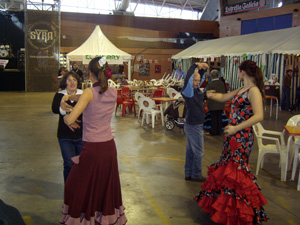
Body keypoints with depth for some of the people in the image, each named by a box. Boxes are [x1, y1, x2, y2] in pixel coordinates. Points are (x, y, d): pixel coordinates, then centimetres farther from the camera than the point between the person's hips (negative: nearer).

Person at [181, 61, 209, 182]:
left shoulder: (196, 90, 6)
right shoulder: (188, 91, -16)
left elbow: (199, 76, 16)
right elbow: (187, 79, -33)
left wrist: (203, 68, -1)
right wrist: (195, 65, -30)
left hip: (195, 125, 9)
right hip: (193, 126, -9)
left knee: (190, 150, 15)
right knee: (198, 152, 1)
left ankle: (189, 174, 25)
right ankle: (196, 175, 14)